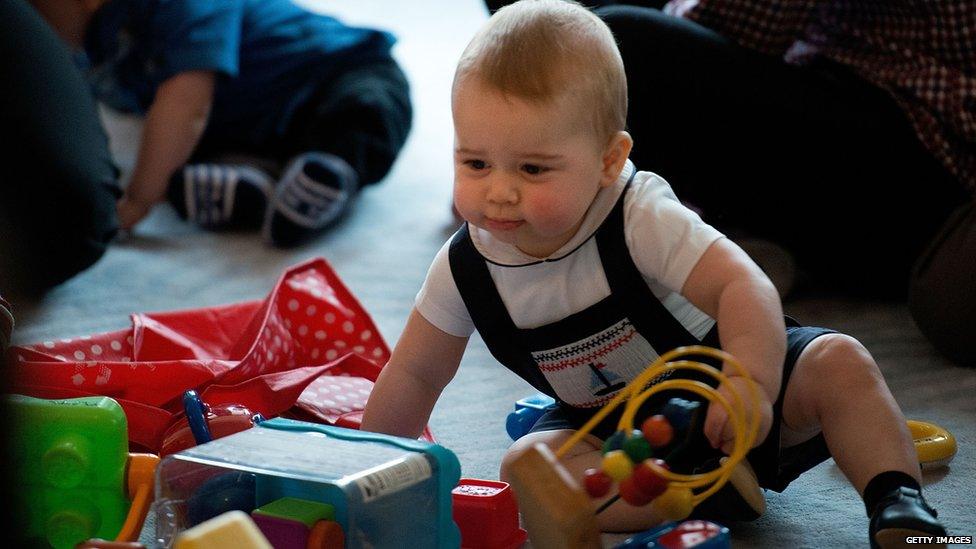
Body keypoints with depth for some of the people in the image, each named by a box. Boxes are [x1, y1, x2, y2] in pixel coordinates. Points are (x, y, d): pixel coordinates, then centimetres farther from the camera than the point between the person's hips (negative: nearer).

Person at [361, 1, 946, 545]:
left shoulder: (640, 218, -27)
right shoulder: (466, 267, -15)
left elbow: (744, 287, -38)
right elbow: (415, 375, -1)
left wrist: (752, 382, -56)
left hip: (719, 383, -2)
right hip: (606, 427, 3)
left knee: (838, 362, -24)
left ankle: (897, 500, -16)